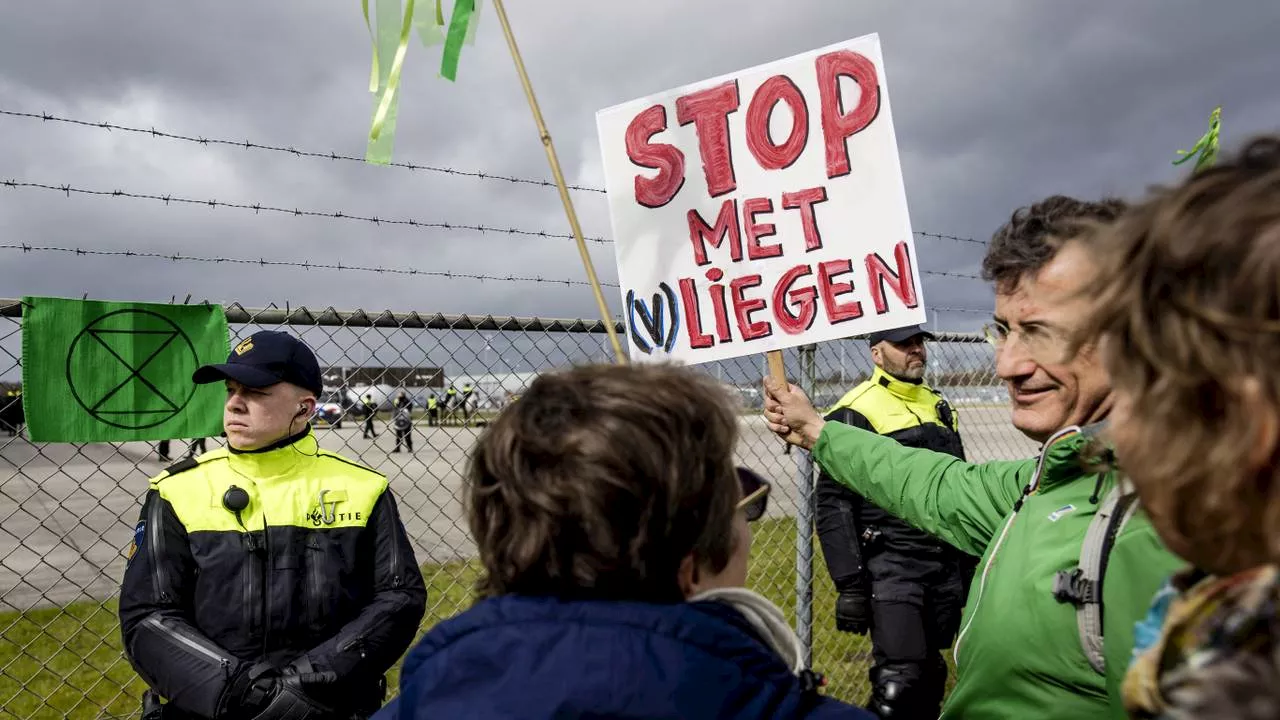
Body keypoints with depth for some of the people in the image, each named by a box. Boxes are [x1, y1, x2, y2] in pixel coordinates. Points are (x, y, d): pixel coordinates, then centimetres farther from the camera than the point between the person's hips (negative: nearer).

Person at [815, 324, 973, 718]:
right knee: (899, 682, -12)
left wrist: (968, 565, 18)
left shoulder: (939, 406, 15)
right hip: (890, 568, -7)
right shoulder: (855, 412, -8)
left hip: (946, 568, 7)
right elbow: (834, 504, -12)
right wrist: (850, 585, -16)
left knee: (931, 677, 12)